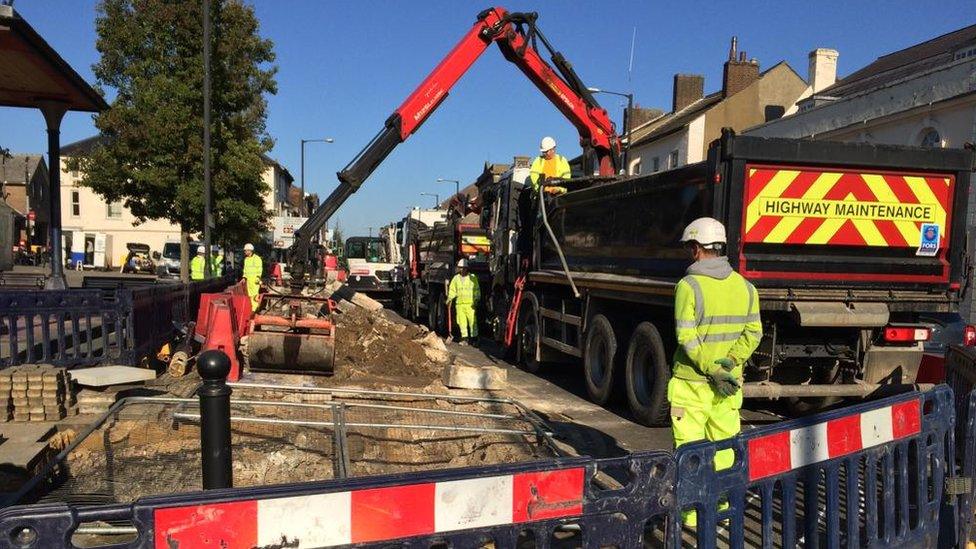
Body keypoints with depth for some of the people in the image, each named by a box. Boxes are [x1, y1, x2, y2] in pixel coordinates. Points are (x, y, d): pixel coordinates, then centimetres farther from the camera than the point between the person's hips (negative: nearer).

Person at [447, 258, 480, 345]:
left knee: (472, 321, -4)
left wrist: (476, 300, -7)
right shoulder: (456, 278, 13)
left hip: (470, 303, -3)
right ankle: (464, 338, 8)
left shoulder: (473, 278, 5)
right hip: (459, 303, 3)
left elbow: (477, 290, 4)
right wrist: (449, 299, 2)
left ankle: (474, 338, 4)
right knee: (461, 321, 1)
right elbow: (452, 290, 16)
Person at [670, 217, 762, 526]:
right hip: (728, 384, 5)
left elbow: (687, 338, -19)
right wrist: (730, 363, -9)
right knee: (723, 446, 15)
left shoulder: (689, 285, -12)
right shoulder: (744, 286, 5)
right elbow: (753, 333, -1)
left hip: (691, 382, -5)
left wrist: (711, 371, -16)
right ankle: (721, 506, 24)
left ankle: (691, 513, 10)